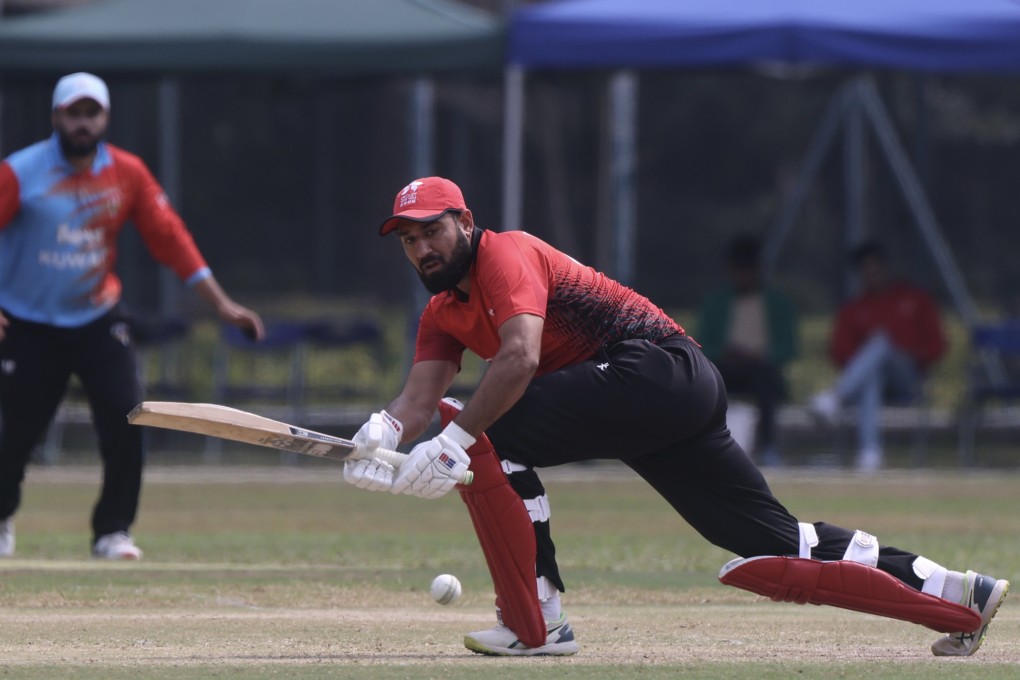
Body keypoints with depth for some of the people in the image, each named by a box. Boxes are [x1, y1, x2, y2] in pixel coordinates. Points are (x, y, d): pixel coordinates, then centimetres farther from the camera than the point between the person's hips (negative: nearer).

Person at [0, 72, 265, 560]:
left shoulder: (127, 173, -3)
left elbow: (169, 236, 0)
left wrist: (221, 304, -4)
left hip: (98, 321, 2)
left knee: (125, 419, -14)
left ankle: (112, 531, -1)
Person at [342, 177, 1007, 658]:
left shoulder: (505, 253, -7)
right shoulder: (444, 314, 20)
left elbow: (521, 357, -24)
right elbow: (420, 397, 7)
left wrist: (452, 441, -31)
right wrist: (383, 432, -17)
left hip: (658, 366, -10)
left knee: (487, 433, -16)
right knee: (775, 548, 6)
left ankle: (535, 622, -13)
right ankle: (956, 592, 8)